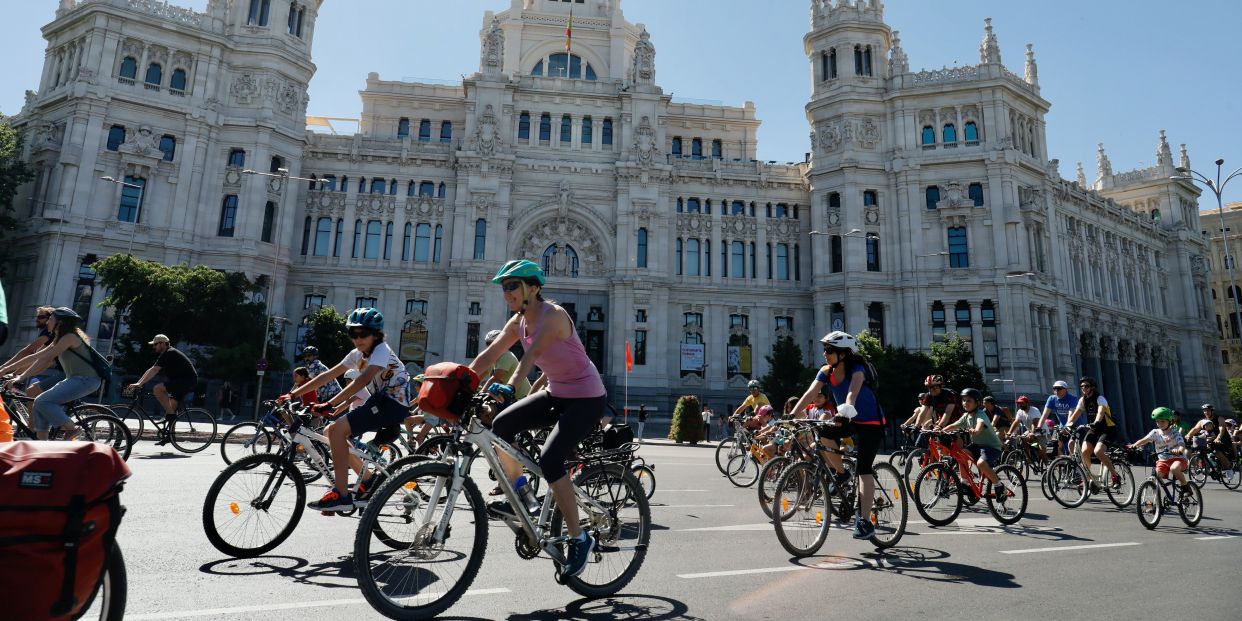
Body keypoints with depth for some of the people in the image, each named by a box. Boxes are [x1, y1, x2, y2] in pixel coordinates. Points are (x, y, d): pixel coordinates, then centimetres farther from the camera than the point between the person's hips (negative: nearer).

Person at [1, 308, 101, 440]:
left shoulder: (69, 337, -12)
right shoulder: (59, 339, 18)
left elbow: (44, 359, -18)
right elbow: (36, 357, 18)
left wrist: (21, 378, -18)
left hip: (86, 380, -10)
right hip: (75, 379, 10)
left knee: (42, 402, -18)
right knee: (40, 403, 7)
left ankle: (71, 429, -5)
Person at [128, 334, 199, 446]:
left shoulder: (168, 354, -11)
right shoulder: (167, 354, 21)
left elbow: (153, 370, -19)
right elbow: (152, 371, 22)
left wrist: (139, 384, -20)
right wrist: (138, 383, 17)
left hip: (187, 381, -11)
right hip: (188, 382, 11)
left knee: (157, 389, -23)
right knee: (171, 406, 8)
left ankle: (170, 414, -15)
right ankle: (168, 434, 14)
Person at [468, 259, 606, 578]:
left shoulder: (553, 314, -21)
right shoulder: (517, 322, 3)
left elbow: (533, 353, -36)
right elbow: (489, 354, -2)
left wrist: (510, 386, -49)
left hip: (586, 399, -8)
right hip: (556, 393, 8)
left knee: (550, 460, -22)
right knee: (501, 425, -6)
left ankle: (579, 539, -5)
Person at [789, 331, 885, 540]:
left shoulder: (856, 368, -22)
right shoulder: (826, 372, -7)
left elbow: (853, 391, -41)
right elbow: (810, 394, -18)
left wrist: (846, 410, -60)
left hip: (871, 422, -5)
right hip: (848, 420, 6)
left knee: (864, 469, -14)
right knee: (822, 433, -23)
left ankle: (865, 521, -9)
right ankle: (840, 473, 1)